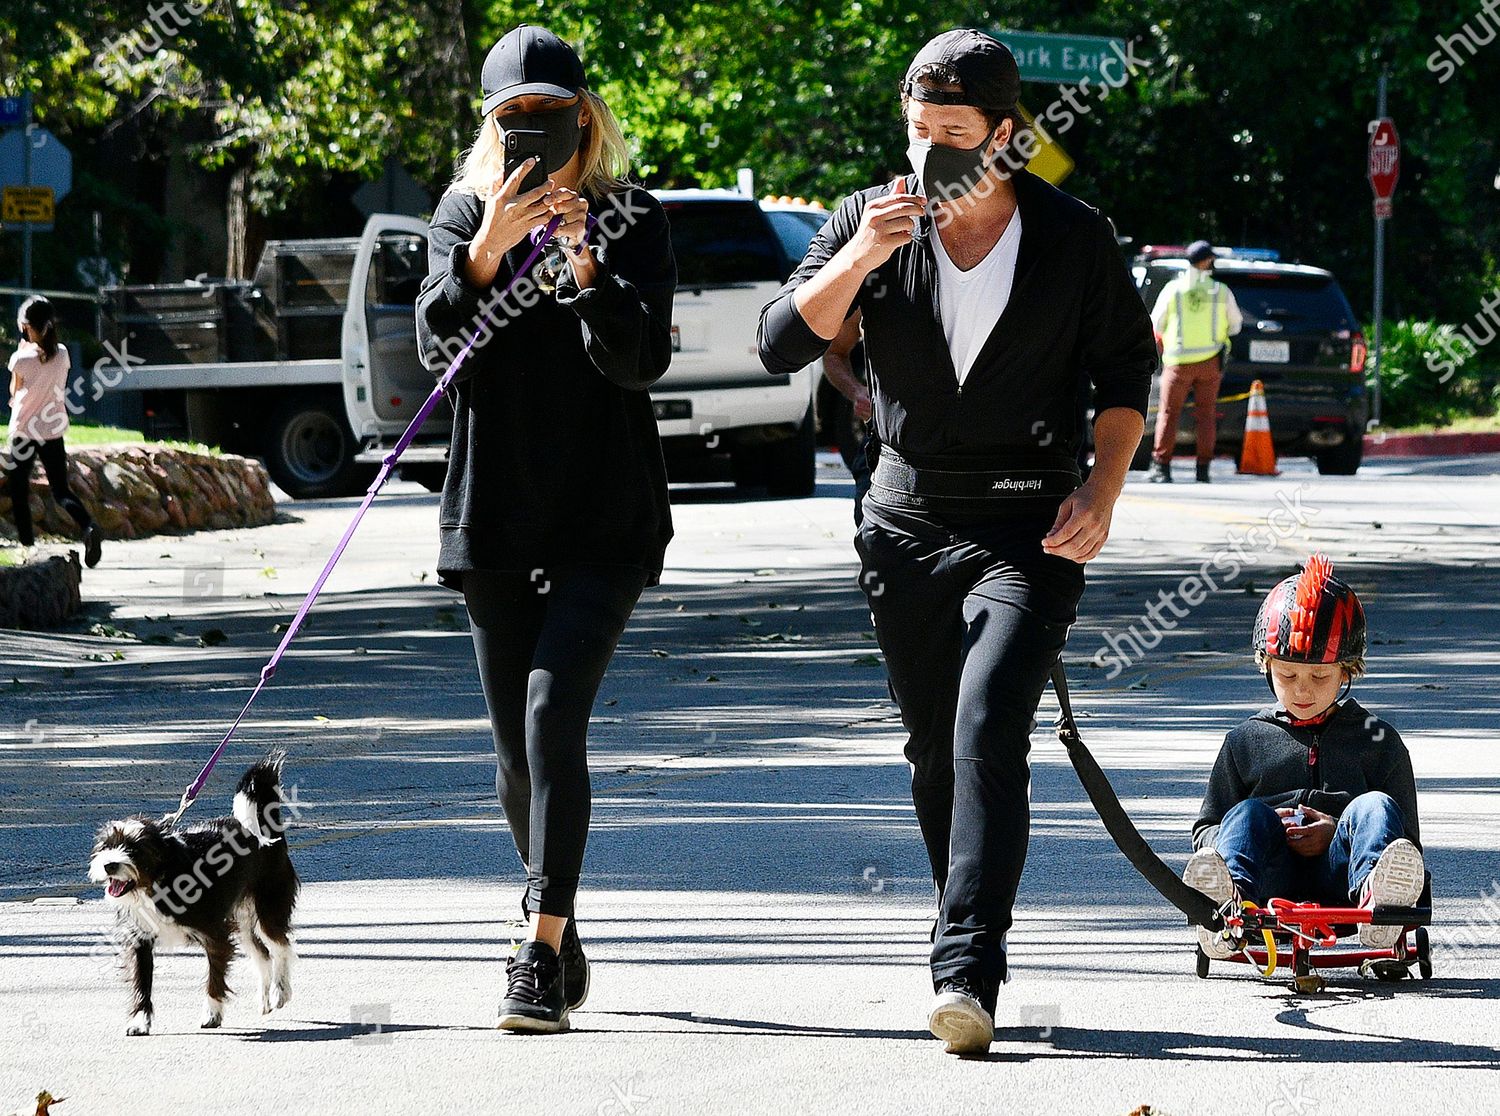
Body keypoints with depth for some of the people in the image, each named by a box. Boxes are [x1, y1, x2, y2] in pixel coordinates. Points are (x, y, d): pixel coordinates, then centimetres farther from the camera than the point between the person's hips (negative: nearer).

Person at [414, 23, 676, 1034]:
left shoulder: (631, 222, 0)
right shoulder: (465, 213, 7)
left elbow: (641, 361, -11)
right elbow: (437, 338, -8)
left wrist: (587, 259, -25)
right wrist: (487, 249, -24)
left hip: (605, 517, -3)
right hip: (496, 515, 3)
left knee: (553, 716, -19)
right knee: (518, 744, 8)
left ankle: (541, 956, -21)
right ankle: (563, 938, 28)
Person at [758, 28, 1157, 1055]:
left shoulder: (1076, 239, -4)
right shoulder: (873, 219, 1)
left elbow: (1127, 370, 7)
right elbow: (782, 344, -5)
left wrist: (1102, 488, -6)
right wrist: (858, 258, -20)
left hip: (1030, 533, -4)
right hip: (909, 525, 4)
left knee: (988, 732, -19)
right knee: (936, 753, 10)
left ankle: (967, 973, -25)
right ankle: (972, 954, 25)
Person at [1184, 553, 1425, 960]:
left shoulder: (1378, 741, 18)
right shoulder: (1246, 741, 21)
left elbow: (1408, 841, 13)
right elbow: (1205, 831, 21)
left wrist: (1338, 834, -7)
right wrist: (1261, 833, -3)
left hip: (1338, 881, -1)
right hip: (1273, 883, 1)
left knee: (1375, 806, -26)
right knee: (1249, 814, -27)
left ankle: (1374, 892, -62)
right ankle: (1230, 895, -60)